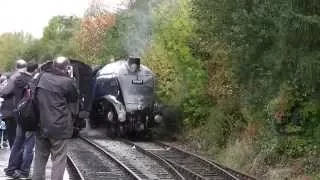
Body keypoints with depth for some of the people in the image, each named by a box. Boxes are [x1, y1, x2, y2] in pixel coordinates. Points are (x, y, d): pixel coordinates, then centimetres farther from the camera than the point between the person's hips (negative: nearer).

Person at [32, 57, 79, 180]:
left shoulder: (42, 77, 4)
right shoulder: (67, 82, -12)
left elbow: (35, 97, 15)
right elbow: (75, 98, 2)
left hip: (41, 125, 6)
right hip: (59, 126, -5)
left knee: (40, 158, 17)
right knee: (58, 160, 2)